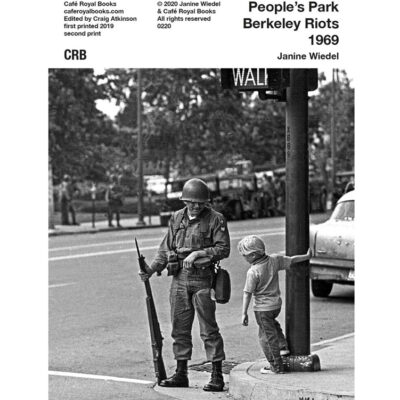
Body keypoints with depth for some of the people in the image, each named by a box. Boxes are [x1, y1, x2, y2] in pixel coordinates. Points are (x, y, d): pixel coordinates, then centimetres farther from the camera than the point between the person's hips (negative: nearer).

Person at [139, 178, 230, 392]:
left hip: (202, 279, -5)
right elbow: (166, 248, 12)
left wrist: (198, 253, -18)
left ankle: (217, 376, 2)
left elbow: (223, 248, -9)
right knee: (179, 327, 9)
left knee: (209, 328, -3)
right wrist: (152, 268, 0)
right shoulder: (176, 218, 9)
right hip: (179, 278, 5)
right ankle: (181, 373, 19)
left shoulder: (216, 219, -4)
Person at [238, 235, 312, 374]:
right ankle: (283, 347, 33)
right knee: (272, 324, 35)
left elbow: (247, 293, -20)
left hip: (262, 308, -7)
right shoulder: (274, 260, -5)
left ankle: (276, 366, 11)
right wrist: (307, 256, 24)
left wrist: (244, 313, -17)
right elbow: (291, 260, 7)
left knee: (267, 337, 5)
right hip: (277, 304, 7)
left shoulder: (253, 272, -21)